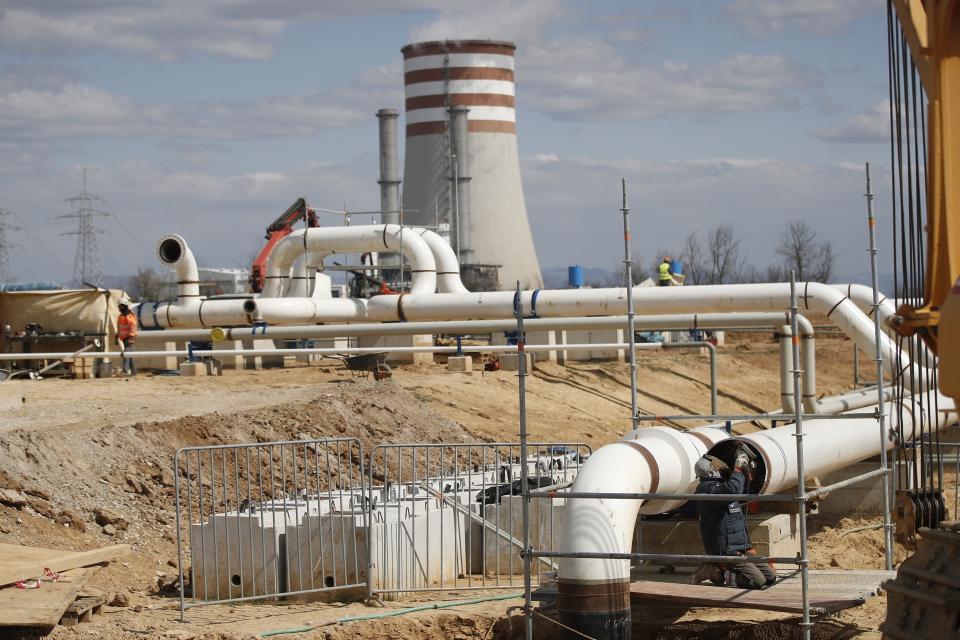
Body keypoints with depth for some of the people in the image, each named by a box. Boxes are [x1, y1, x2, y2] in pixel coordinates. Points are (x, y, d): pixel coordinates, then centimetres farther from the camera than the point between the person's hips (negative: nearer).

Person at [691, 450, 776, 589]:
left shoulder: (721, 484, 17)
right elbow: (731, 491, -33)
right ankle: (714, 571, -4)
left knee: (770, 577, 6)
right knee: (758, 581, -20)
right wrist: (738, 469, -18)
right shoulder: (706, 488, -14)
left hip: (742, 548, 10)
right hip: (726, 550, -10)